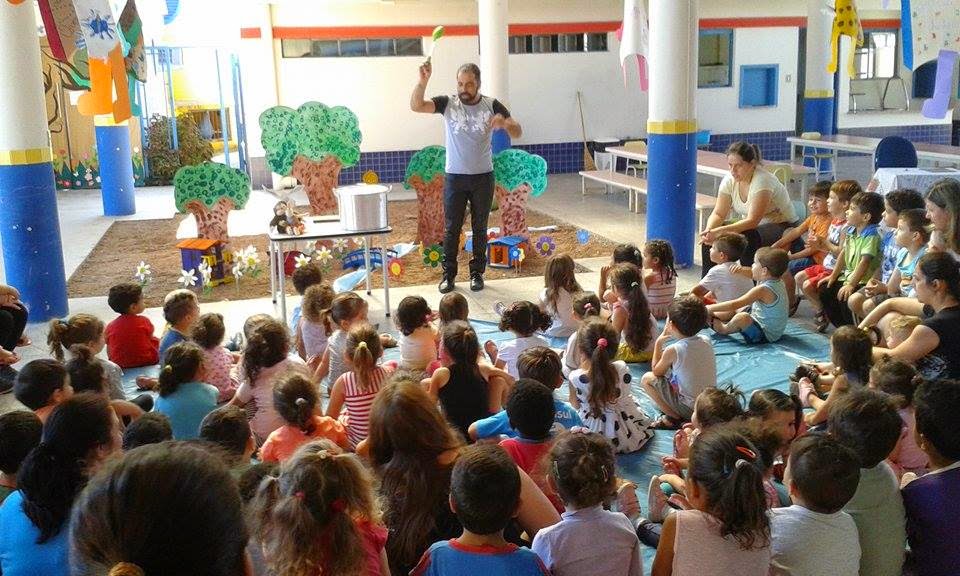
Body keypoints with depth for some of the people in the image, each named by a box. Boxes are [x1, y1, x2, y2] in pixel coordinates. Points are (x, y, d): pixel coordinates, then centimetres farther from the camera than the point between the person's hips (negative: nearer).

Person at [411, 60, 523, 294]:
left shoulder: (492, 105, -4)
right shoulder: (448, 103, -5)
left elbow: (518, 133, -8)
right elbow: (416, 106, -16)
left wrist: (505, 123, -31)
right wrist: (423, 81, -31)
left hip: (483, 177, 0)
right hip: (454, 177, 0)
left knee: (479, 227, 9)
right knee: (451, 228, 4)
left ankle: (477, 273, 21)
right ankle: (448, 274, 15)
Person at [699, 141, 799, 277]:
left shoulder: (762, 181, -27)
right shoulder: (729, 180, -8)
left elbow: (752, 221, -33)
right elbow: (718, 214, -5)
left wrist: (720, 231, -42)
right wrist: (709, 230, -27)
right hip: (751, 225, 7)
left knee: (748, 238, -36)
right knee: (709, 236, -11)